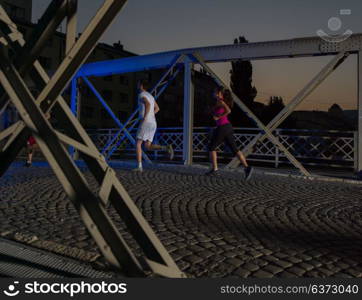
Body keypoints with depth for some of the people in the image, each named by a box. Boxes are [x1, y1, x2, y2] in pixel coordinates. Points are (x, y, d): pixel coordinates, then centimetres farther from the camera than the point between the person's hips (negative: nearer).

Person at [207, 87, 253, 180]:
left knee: (211, 147, 7)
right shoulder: (223, 102, 19)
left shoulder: (220, 101, -9)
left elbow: (228, 111, -24)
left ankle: (214, 169, 9)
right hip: (228, 127, 9)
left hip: (222, 128, -9)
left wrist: (218, 117, -15)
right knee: (235, 149, 3)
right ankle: (247, 167, -9)